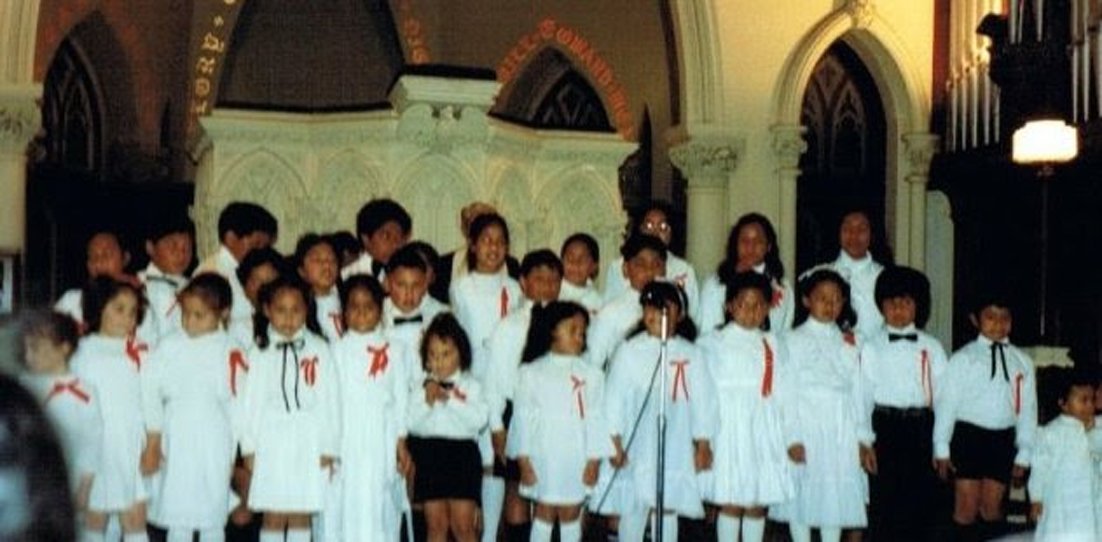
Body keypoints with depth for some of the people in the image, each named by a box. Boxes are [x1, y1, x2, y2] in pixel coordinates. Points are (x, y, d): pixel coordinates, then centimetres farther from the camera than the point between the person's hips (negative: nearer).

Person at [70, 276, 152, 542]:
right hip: (97, 446, 0)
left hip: (132, 446, 1)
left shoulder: (140, 353, 3)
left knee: (135, 519, 0)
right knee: (94, 518, 9)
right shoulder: (85, 352, 1)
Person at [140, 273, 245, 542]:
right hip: (176, 447, 2)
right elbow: (151, 394, 3)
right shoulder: (169, 348, 1)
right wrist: (153, 445, 2)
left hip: (214, 448, -1)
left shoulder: (231, 353, -5)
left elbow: (238, 407, -3)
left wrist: (232, 453, -3)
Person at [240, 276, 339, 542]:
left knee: (301, 517, 6)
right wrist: (249, 447, 1)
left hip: (309, 444, 0)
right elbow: (251, 400, 4)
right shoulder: (259, 351, 3)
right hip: (271, 443, 0)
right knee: (273, 517, 3)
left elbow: (330, 400, 1)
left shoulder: (319, 350, 0)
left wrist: (329, 448, -1)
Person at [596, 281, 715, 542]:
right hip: (635, 449, -1)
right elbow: (614, 399, -3)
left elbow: (702, 402, 5)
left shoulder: (690, 355, 2)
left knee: (668, 509, 9)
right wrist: (615, 444, -6)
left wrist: (703, 447, 5)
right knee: (633, 510, 6)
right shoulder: (629, 351, -2)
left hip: (675, 450, 1)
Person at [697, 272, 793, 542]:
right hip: (730, 430, -3)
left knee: (758, 504, 7)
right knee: (731, 503, -2)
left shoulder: (773, 345, 11)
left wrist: (790, 436, 3)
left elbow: (784, 392, 8)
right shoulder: (715, 344, 0)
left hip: (765, 432, 3)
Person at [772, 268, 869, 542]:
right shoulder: (793, 341, 0)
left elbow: (857, 392, 11)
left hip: (840, 433, 3)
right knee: (802, 497, 1)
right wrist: (791, 439, -13)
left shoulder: (849, 343, 12)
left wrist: (863, 439, 7)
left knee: (837, 496, 5)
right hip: (805, 432, -3)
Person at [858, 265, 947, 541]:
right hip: (885, 427, -2)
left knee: (920, 502, 4)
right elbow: (863, 395, 1)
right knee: (884, 500, 0)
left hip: (921, 428, 2)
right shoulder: (871, 347, 3)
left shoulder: (931, 347, 8)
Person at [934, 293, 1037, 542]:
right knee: (967, 507, 1)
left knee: (992, 507, 8)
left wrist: (1023, 454, 6)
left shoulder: (1022, 361, 7)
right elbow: (946, 402, -2)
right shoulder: (963, 358, -2)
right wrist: (941, 448, -3)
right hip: (969, 436, -3)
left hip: (1003, 439, 3)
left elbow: (1027, 408, 8)